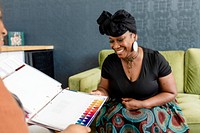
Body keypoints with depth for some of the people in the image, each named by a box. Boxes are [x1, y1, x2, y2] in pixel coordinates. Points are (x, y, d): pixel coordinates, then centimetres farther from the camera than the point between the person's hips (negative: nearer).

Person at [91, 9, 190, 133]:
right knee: (115, 122, -29)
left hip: (153, 107, -1)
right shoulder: (109, 62, -4)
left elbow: (171, 93, -6)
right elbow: (104, 87, 9)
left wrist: (142, 104, -17)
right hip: (119, 107, 2)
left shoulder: (156, 59, -12)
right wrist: (100, 93, -17)